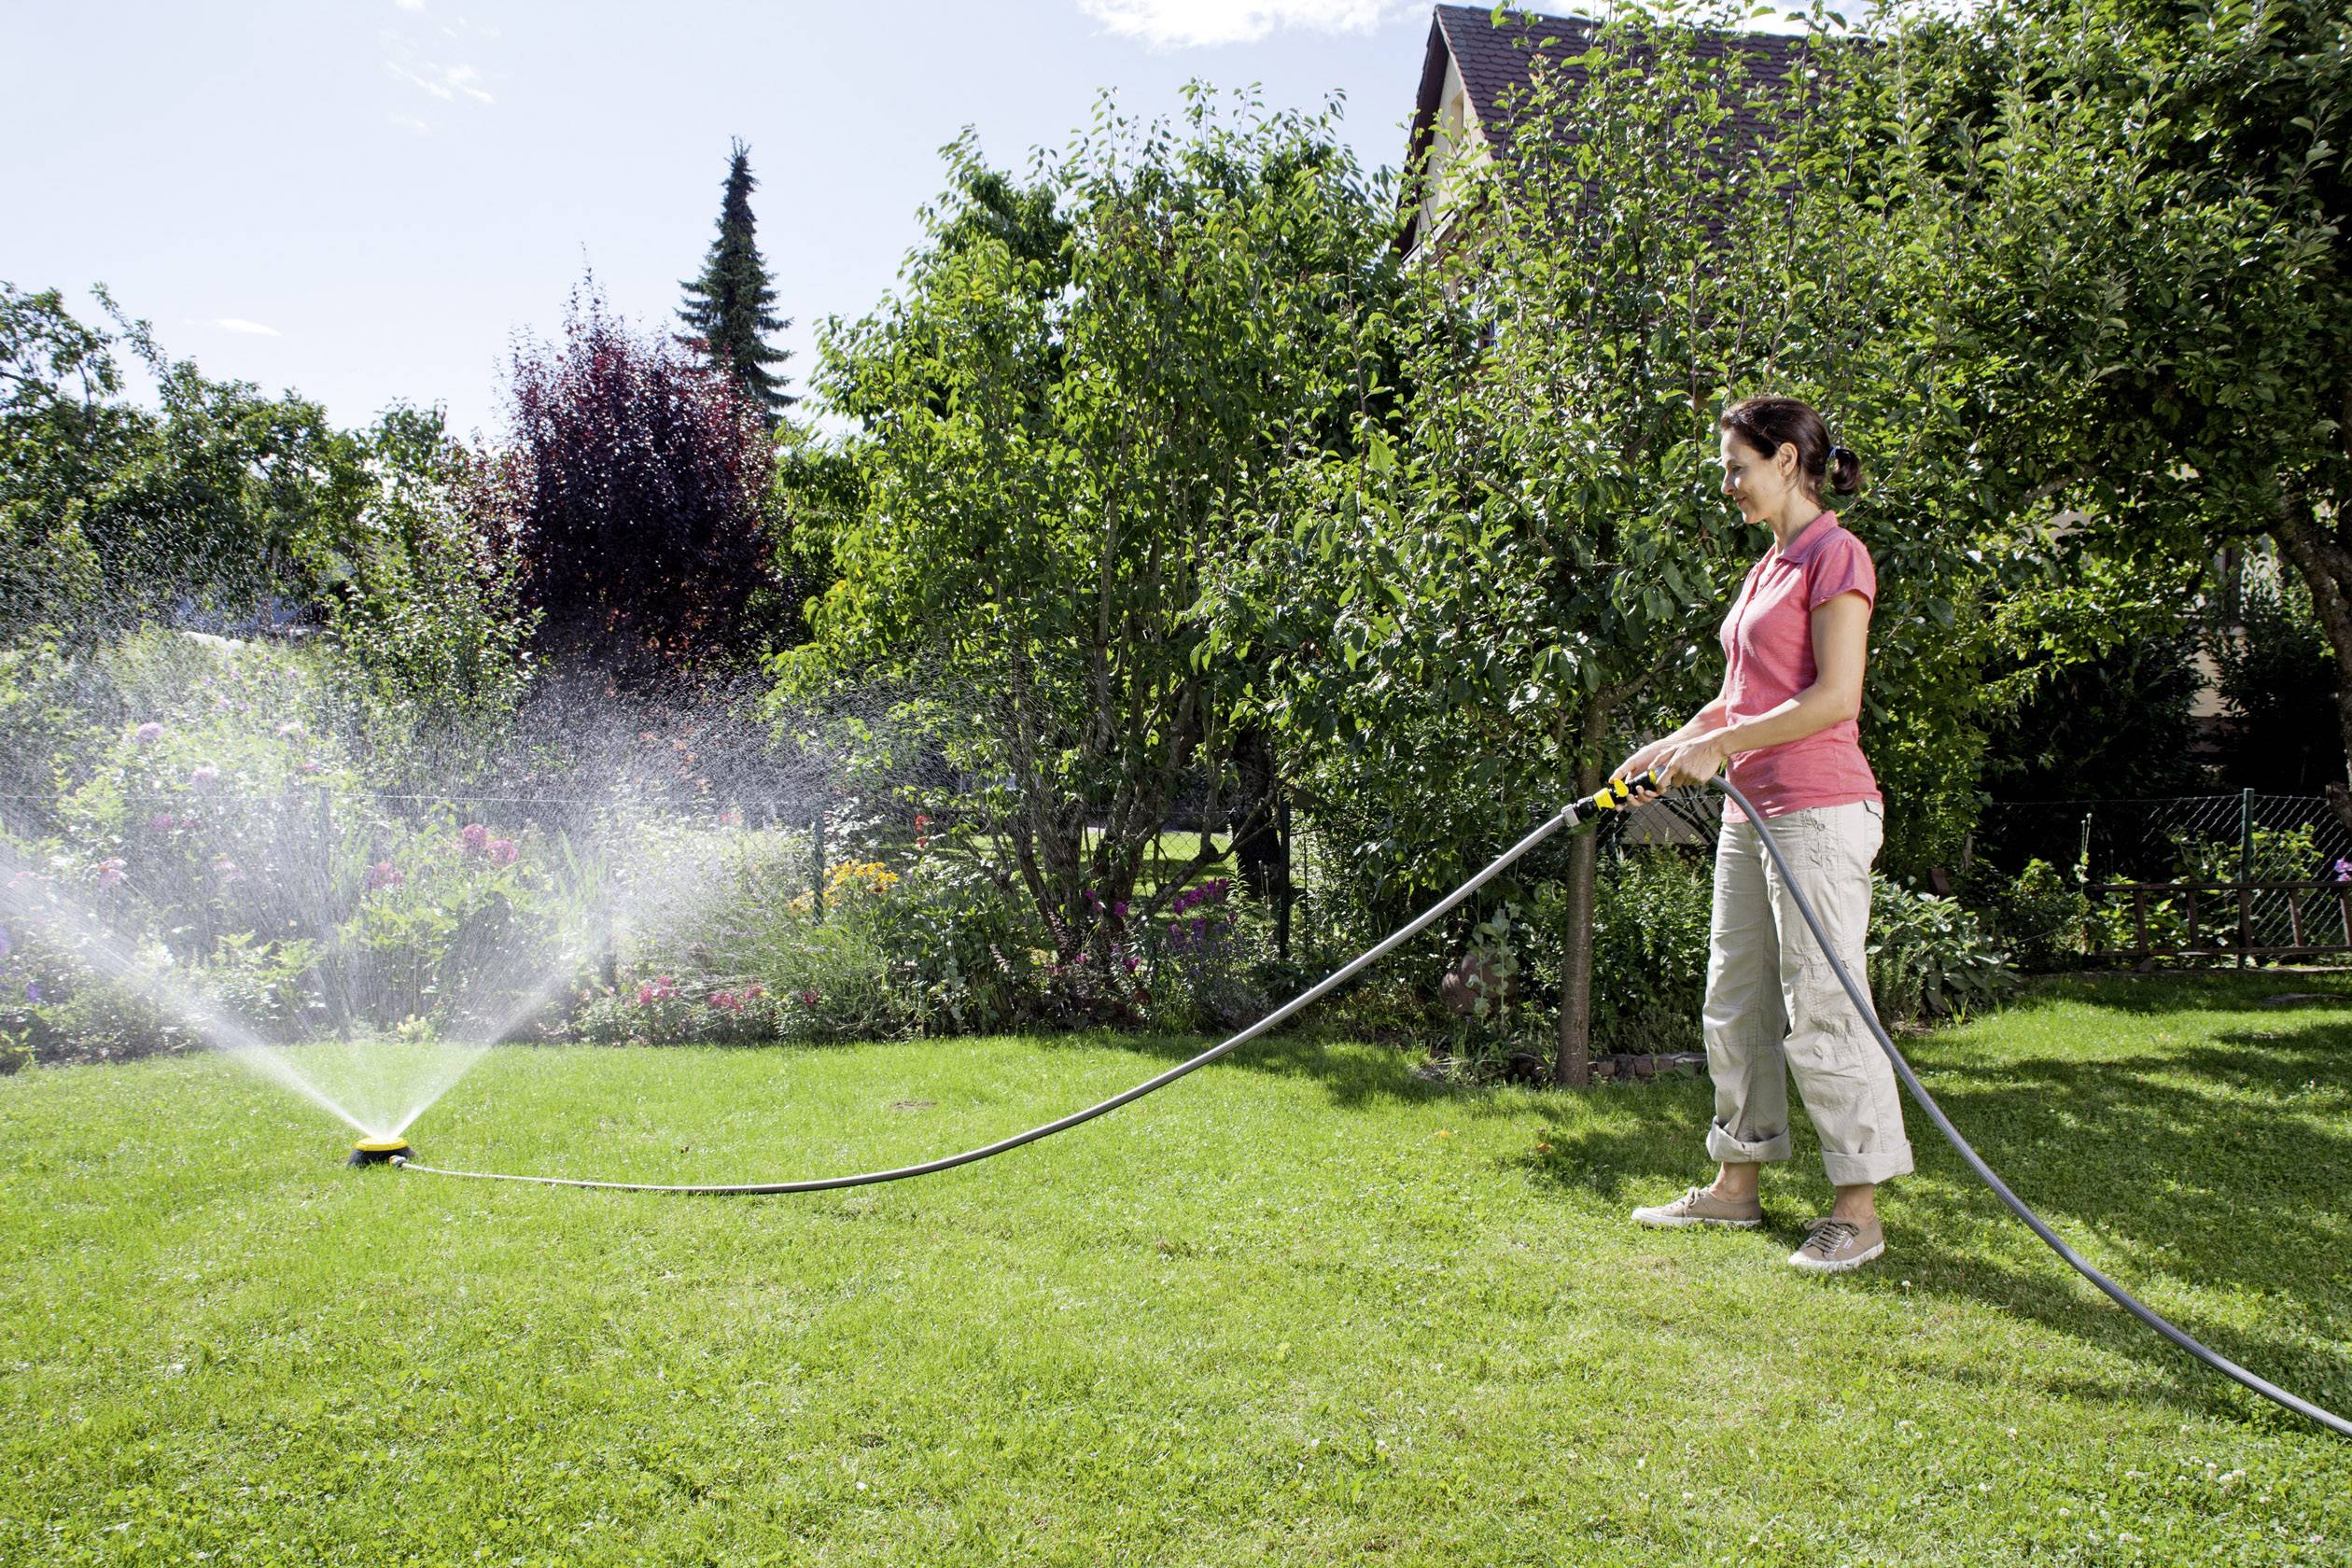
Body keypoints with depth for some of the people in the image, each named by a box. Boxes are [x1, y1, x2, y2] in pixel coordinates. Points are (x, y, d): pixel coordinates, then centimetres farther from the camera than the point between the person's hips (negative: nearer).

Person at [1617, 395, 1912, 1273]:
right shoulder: (1767, 568, 18)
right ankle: (1736, 1184, 25)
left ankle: (1858, 1210, 5)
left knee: (1822, 1009, -5)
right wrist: (1670, 747, 10)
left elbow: (1834, 696, -18)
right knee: (1735, 1001, 13)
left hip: (1819, 811, -10)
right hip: (1752, 812, 10)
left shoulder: (1835, 557, -9)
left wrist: (1718, 746, -16)